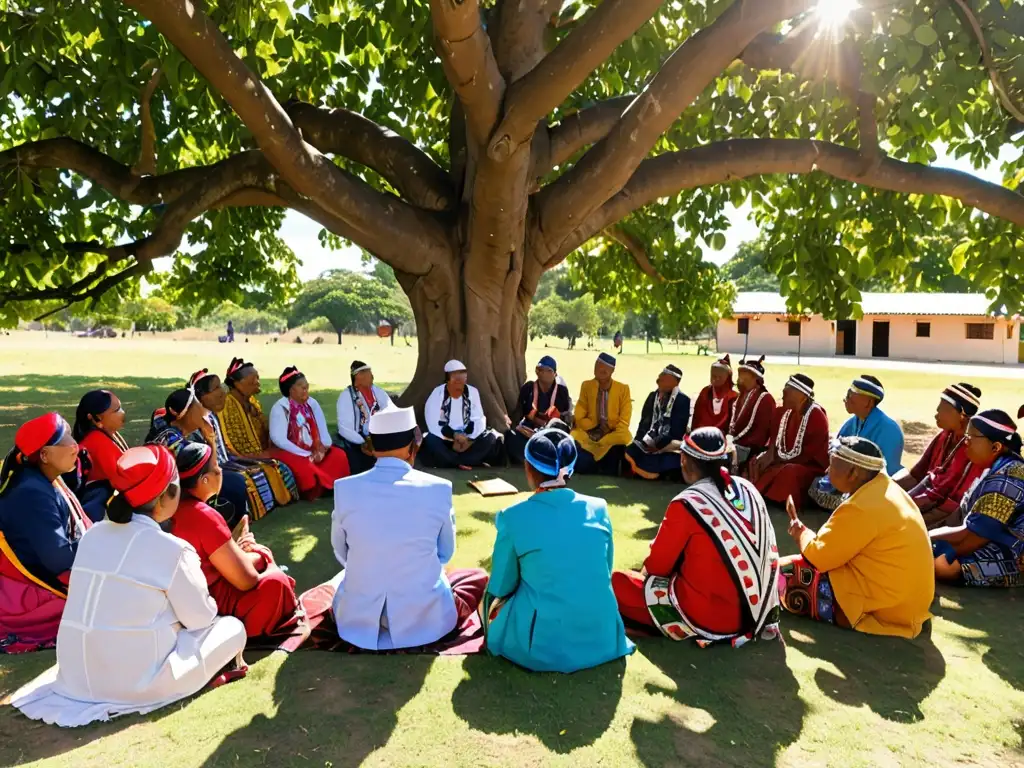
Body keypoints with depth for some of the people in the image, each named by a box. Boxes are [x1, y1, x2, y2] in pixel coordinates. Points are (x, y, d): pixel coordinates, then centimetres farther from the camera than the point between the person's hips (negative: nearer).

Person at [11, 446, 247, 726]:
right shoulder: (172, 549, -15)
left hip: (76, 675, 7)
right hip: (139, 680, -6)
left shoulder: (95, 533, 4)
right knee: (233, 627, 10)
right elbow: (200, 618, -5)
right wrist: (210, 606, 16)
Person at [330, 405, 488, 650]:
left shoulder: (345, 489, -10)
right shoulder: (438, 489, -12)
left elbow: (341, 553, 6)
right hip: (423, 619, -2)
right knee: (478, 577, 25)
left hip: (357, 619, 3)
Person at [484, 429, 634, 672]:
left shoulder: (514, 517, -11)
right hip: (601, 639, 4)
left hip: (542, 645, -3)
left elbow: (500, 587, 0)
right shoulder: (599, 509, -2)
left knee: (491, 595, 24)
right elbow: (604, 573, 10)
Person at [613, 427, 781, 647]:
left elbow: (658, 565, -7)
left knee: (617, 581, 3)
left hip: (708, 617, -6)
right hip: (756, 612, 7)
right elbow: (767, 551, 12)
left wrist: (645, 571, 16)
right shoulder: (748, 489, -1)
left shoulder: (686, 504, -18)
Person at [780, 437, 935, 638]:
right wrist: (806, 532, 9)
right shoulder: (885, 489, 6)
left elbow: (818, 557, -16)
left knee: (784, 575, -8)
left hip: (884, 607, -9)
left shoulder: (861, 508, -24)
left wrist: (801, 533, 3)